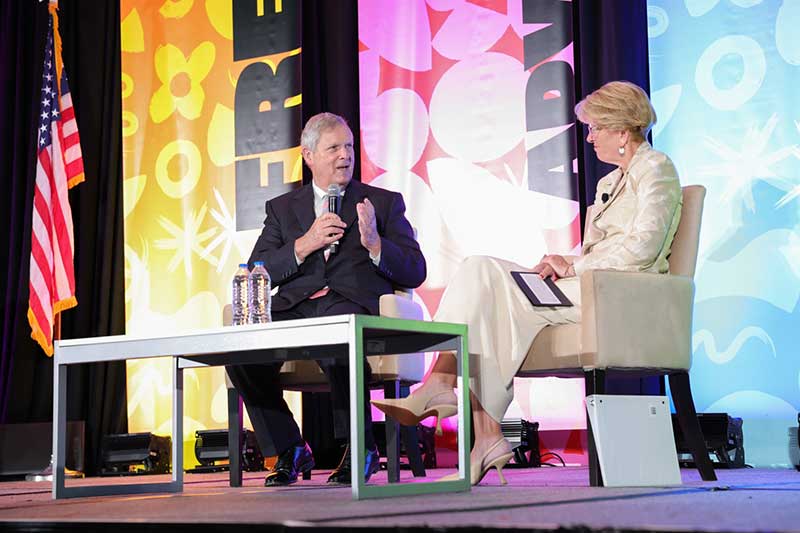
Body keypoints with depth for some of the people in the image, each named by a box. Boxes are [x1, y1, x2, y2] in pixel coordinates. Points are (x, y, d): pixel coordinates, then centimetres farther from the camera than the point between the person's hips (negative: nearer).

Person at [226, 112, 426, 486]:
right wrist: (304, 245, -5)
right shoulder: (282, 208, 22)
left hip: (355, 305, -3)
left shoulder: (384, 202, 18)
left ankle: (360, 448, -18)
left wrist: (374, 244, -10)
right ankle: (288, 450, -7)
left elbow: (415, 273, 9)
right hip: (294, 308, 3)